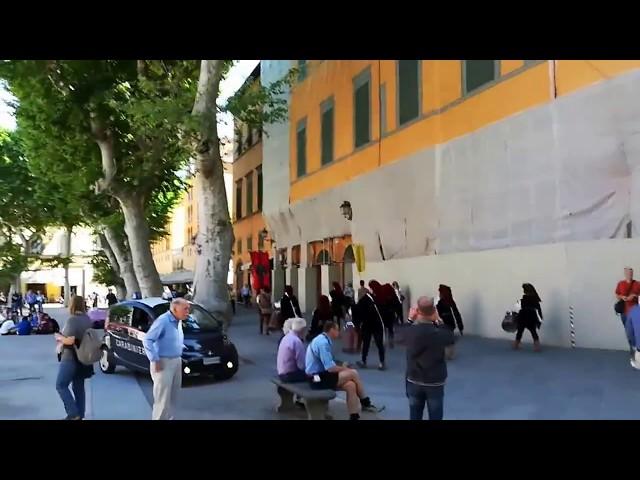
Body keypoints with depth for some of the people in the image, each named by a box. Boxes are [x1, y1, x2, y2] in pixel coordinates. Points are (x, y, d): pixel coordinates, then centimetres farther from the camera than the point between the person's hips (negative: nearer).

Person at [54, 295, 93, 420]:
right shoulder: (87, 319, 8)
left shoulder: (72, 320, -19)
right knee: (79, 387, 14)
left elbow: (70, 340, -24)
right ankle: (80, 414, 17)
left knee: (61, 385, 2)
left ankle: (73, 414, -2)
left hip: (71, 358, -8)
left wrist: (59, 337, -6)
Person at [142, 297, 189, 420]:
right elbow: (147, 340, -20)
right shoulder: (163, 320, -18)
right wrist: (155, 360, -20)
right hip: (164, 363, -9)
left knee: (173, 397, 15)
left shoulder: (179, 321, 9)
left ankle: (169, 418, 26)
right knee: (163, 398, -4)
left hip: (177, 362, 9)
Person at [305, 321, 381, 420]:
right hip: (318, 379, -9)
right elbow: (330, 368, -22)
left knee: (350, 385, -6)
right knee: (353, 373, -12)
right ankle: (365, 403, 4)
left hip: (321, 376, 9)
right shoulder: (322, 342, -19)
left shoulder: (323, 340, 11)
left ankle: (354, 416, -1)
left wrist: (342, 368, 2)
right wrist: (344, 369, -5)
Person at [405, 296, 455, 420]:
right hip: (435, 382, -2)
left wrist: (412, 320, 8)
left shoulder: (410, 331, -15)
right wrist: (439, 321, -2)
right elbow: (451, 338, 0)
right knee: (435, 416, 10)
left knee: (415, 415, 15)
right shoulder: (439, 334, -21)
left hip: (414, 380, 3)